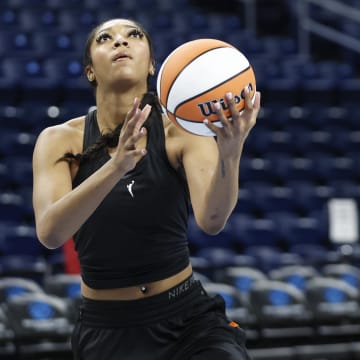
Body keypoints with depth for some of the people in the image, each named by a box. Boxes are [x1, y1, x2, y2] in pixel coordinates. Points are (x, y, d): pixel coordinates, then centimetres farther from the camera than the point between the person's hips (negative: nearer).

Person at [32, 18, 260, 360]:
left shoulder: (182, 131, -7)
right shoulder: (61, 140, -6)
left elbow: (211, 220, -24)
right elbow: (49, 232, -23)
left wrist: (230, 153, -43)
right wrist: (116, 167, -39)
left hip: (189, 317, -1)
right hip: (106, 329, 1)